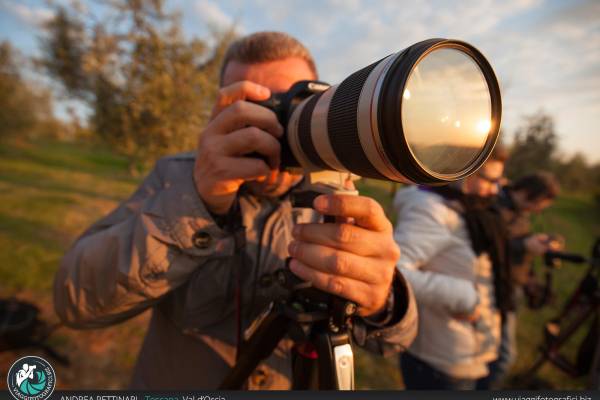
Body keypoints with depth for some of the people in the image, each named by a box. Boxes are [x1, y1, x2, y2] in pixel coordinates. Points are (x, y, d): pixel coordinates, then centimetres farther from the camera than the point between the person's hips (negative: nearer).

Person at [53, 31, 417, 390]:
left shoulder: (333, 199, -14)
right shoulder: (176, 178, -15)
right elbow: (76, 298, -25)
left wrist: (381, 302, -44)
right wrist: (195, 201, -40)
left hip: (294, 380, 1)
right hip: (169, 383, 0)